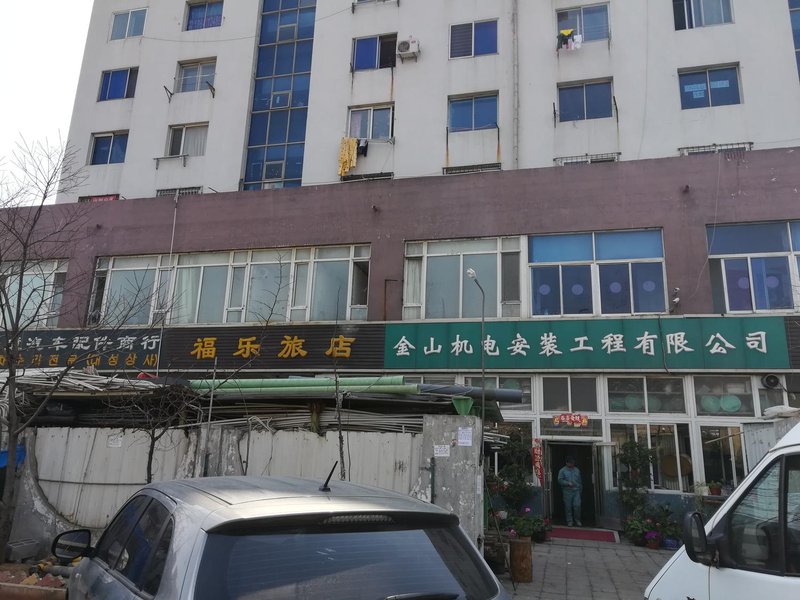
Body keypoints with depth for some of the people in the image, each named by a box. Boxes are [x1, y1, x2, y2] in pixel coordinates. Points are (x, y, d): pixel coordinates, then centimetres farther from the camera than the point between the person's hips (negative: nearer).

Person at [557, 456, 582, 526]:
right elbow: (560, 480, -4)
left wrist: (580, 488, 15)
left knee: (577, 505, -6)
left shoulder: (577, 470, 14)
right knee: (568, 507, 1)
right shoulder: (562, 470, 2)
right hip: (567, 491, -2)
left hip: (576, 491, 2)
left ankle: (577, 520, 12)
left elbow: (579, 480, 18)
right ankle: (570, 521, 13)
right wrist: (568, 483, -15)